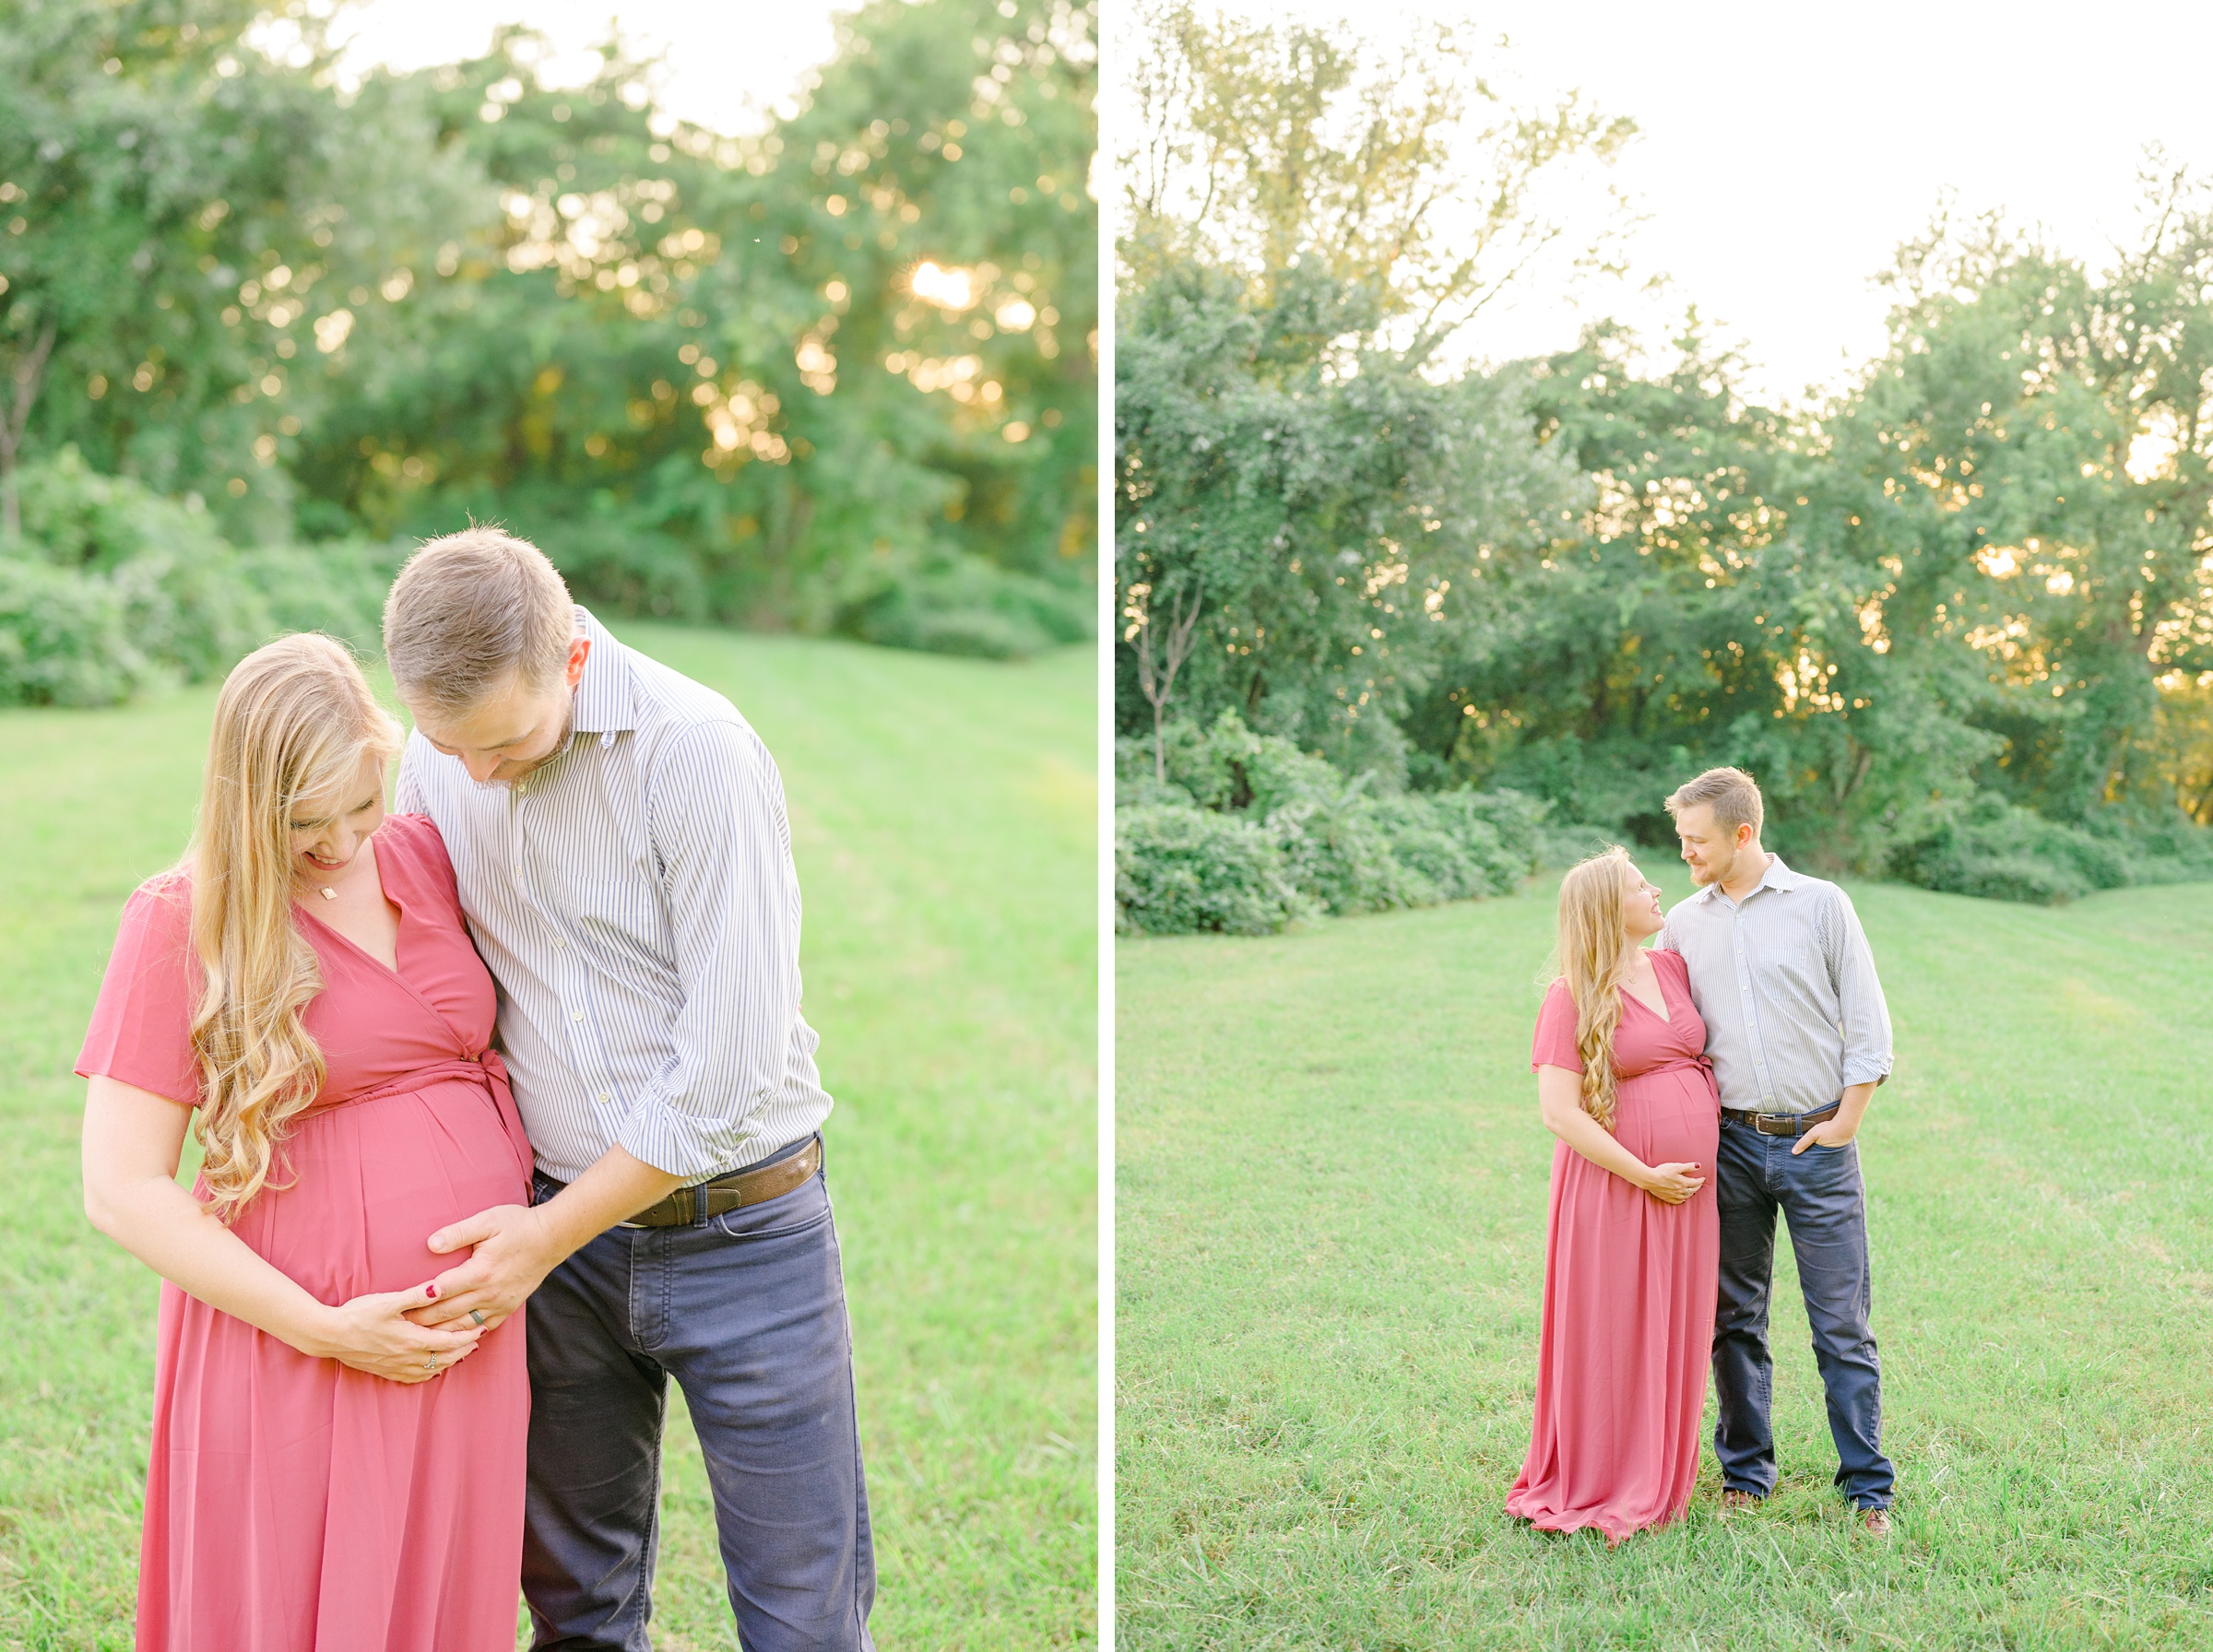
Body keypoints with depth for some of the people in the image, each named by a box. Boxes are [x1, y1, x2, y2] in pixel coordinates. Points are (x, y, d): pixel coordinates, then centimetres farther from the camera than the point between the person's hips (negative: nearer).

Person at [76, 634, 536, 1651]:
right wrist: (324, 1330, -15)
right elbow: (121, 1191, -11)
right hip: (301, 1333, -4)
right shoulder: (184, 921, -9)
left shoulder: (425, 859, 4)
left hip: (468, 1323, 4)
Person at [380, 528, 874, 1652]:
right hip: (558, 1230, 5)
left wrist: (551, 1234, -13)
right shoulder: (436, 755, 1)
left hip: (741, 1231, -4)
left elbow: (731, 1062, -20)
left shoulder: (694, 747, -19)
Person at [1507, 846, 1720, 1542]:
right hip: (1613, 1186, -6)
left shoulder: (1673, 968, 8)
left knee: (1673, 1335, 10)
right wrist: (1644, 1176, -16)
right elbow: (1558, 1112, -16)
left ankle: (1655, 1482, 23)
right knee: (1605, 1336, 1)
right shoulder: (1573, 997, -11)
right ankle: (1590, 1486, 14)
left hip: (1687, 1187, 6)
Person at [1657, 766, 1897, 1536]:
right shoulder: (1682, 924, 8)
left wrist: (1844, 1123, -4)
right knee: (1734, 1319, 8)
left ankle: (1868, 1486, 8)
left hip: (1817, 1141, -3)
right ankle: (1745, 1471, 21)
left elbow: (1868, 1025, 1)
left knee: (1843, 1322, -1)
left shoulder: (1822, 905, 0)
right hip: (1729, 1144, 3)